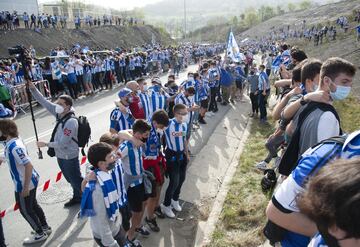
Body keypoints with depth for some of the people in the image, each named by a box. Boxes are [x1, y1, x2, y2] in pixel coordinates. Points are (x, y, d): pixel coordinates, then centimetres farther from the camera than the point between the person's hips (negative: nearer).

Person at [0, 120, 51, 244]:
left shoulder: (14, 147, -29)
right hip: (31, 180, 9)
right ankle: (45, 227, 41)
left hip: (24, 185, -9)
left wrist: (25, 187, -25)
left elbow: (29, 166, -30)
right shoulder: (14, 141, 0)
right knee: (33, 205, 24)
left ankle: (40, 234, 27)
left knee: (25, 210, 10)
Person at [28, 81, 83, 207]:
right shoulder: (60, 114, -6)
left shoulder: (71, 122, -29)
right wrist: (32, 88, -13)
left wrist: (45, 144, -16)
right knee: (70, 179, 25)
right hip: (60, 155, 8)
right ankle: (77, 197, 45)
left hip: (69, 157, -8)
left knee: (76, 180, 8)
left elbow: (62, 143, -27)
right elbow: (44, 102, -3)